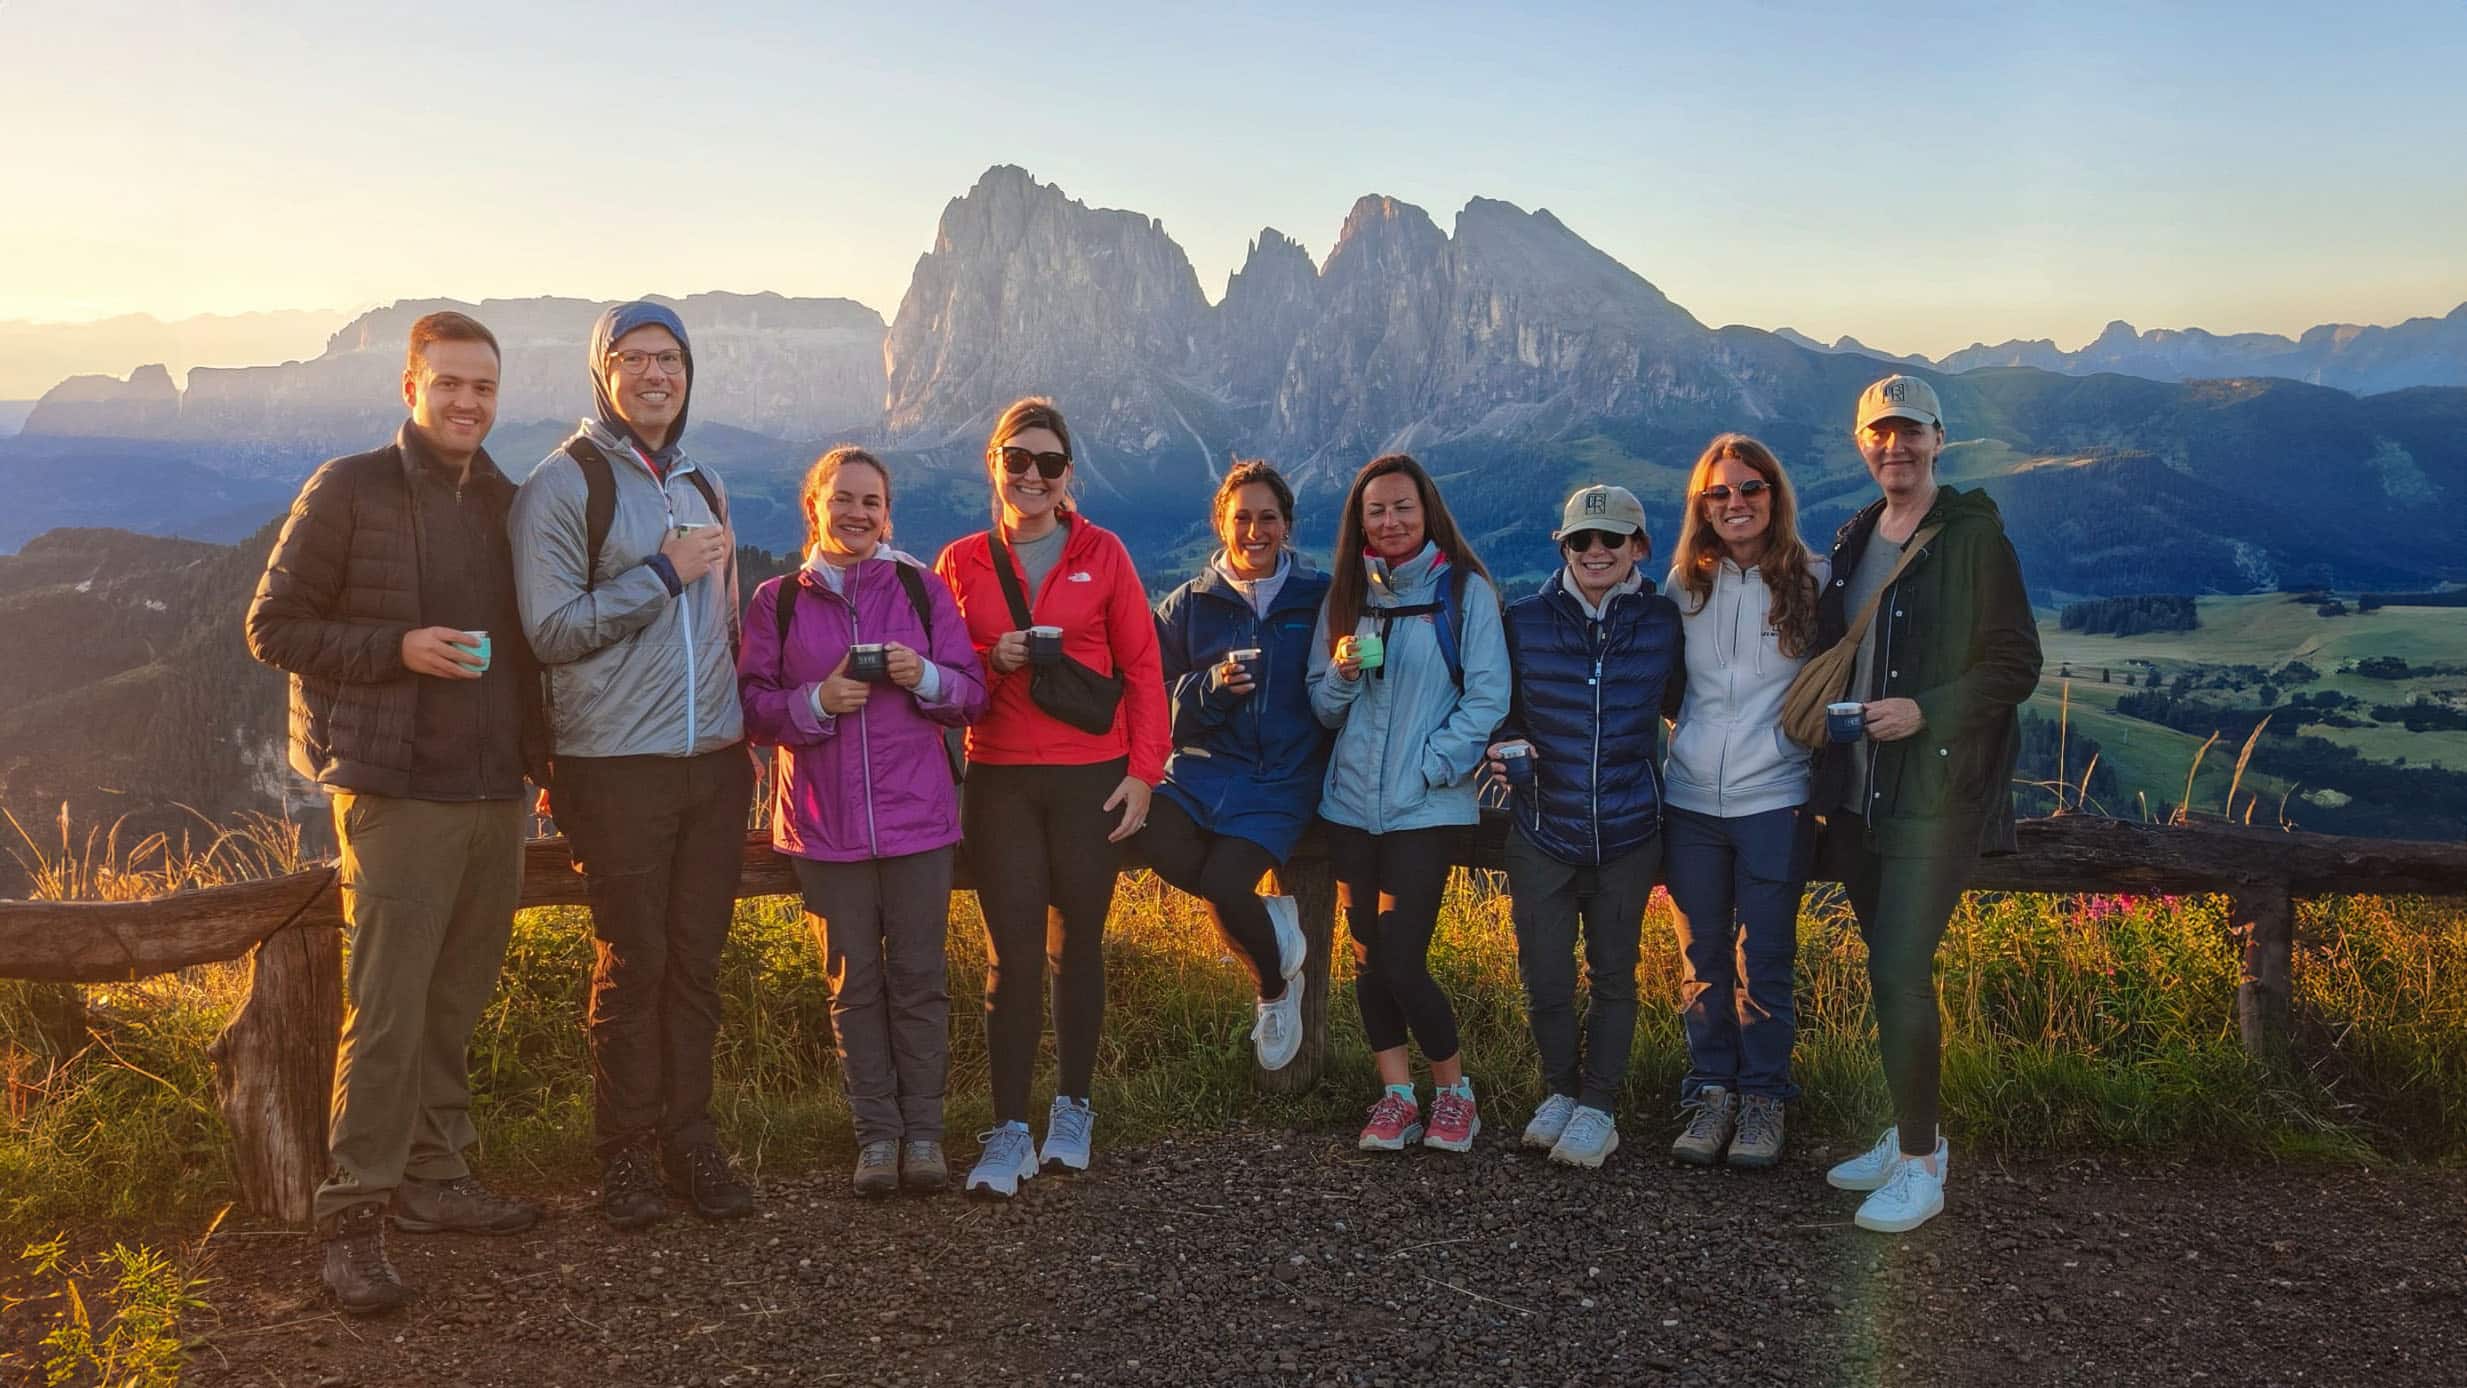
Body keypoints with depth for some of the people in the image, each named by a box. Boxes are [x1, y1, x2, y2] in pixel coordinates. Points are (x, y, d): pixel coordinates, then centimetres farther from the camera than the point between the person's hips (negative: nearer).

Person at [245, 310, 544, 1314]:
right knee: (387, 1010, -6)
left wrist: (540, 749, 12)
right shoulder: (349, 491, -3)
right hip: (398, 794, -5)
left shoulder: (506, 503, 12)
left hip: (496, 791, 6)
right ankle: (352, 1217, 4)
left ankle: (434, 1179, 26)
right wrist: (397, 648, -15)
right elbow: (272, 627, -2)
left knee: (456, 1005, 13)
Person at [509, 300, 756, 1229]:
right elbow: (550, 630, -13)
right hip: (618, 767, -5)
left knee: (696, 960, 8)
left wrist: (742, 733, 19)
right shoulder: (564, 483, -5)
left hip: (715, 762, 5)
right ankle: (624, 1154, 14)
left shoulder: (703, 484, 15)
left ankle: (689, 1140, 19)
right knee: (632, 964, 1)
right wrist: (664, 573, -15)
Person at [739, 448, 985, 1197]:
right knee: (854, 982, 7)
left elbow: (972, 693, 5)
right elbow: (752, 705, 2)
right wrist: (816, 701, -15)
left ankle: (923, 1129, 14)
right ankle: (877, 1134, 16)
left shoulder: (921, 587, 5)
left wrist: (926, 676, -15)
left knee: (918, 977, 4)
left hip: (917, 816, 0)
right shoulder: (776, 600, 6)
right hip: (825, 821, 0)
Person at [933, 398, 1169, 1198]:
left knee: (1077, 946, 8)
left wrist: (1143, 771, -4)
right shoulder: (961, 563, 6)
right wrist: (992, 660, -9)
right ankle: (1009, 1132, 4)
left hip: (1091, 779, 0)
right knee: (1013, 955, -2)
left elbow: (1142, 668, 3)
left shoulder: (1102, 554, 3)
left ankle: (1073, 1110, 23)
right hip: (998, 780, 0)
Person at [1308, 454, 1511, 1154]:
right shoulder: (1345, 595, 10)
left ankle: (1454, 1092, 13)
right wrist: (1342, 673, -9)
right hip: (1351, 801, 5)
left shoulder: (1465, 591, -3)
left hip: (1425, 806, -5)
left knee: (1401, 961, -8)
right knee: (1368, 958, 8)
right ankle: (1395, 1096, 22)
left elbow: (1487, 698, -6)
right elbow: (1322, 705, 12)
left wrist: (1431, 768, -14)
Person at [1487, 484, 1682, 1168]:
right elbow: (1496, 707, 8)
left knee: (1613, 972, 10)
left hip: (1628, 829, 0)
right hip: (1541, 828, 0)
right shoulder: (1524, 620, -3)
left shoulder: (1662, 621, -2)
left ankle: (1599, 1104, 25)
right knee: (1545, 977, 4)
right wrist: (1501, 749, -11)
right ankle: (1559, 1090, 28)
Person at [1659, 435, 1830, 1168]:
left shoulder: (1811, 581, -1)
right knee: (1702, 957, 8)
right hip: (1691, 798, 3)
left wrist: (1801, 726, -6)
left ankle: (1763, 1097, 17)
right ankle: (1711, 1092, 20)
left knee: (1764, 960, 3)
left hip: (1775, 798, -2)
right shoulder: (1684, 584, 6)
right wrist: (1699, 730, 8)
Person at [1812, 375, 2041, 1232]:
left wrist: (1926, 710, -20)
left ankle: (1921, 1167, 1)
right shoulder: (1853, 541, 13)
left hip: (1937, 793, -7)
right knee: (1890, 970, 14)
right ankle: (1912, 1134, 27)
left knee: (1902, 972, -11)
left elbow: (2016, 665, -9)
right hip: (1859, 793, 7)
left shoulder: (1974, 537, -8)